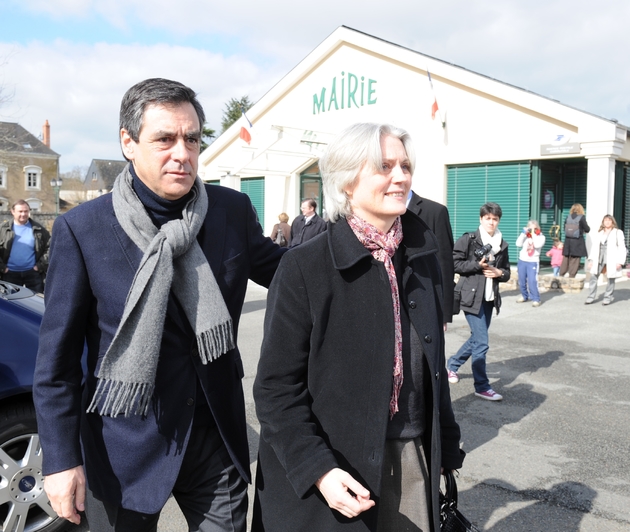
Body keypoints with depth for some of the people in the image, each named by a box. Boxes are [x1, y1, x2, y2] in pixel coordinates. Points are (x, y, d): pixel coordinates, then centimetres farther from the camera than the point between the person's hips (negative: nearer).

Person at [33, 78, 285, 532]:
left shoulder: (234, 210, -4)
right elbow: (57, 357, -7)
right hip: (126, 446, -2)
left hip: (217, 434, 2)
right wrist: (62, 459, -8)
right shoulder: (82, 229, -11)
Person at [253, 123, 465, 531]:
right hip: (342, 468, -4)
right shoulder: (305, 268, -14)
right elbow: (277, 387, -12)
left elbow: (433, 363, 10)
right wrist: (317, 469, -20)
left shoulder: (421, 258, 2)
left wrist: (447, 446, 13)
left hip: (413, 459, 5)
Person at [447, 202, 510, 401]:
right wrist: (478, 264, -18)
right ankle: (482, 386, 3)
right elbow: (455, 263, -9)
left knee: (477, 338, 17)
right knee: (481, 342, -8)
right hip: (471, 296, -7)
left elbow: (507, 272, 15)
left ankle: (453, 364, 40)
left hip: (490, 298, 7)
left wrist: (499, 272, -7)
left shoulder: (502, 244, 10)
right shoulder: (468, 239, -7)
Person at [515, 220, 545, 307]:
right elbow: (518, 244, -9)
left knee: (532, 282, -14)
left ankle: (536, 299, -4)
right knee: (521, 281, 11)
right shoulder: (525, 236, 5)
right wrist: (523, 233, -10)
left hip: (533, 262, -4)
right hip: (522, 261, 4)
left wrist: (533, 233, -17)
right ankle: (525, 296, 30)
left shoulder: (541, 237, -3)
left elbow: (537, 245, -22)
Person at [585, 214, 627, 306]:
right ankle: (591, 296, 2)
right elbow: (594, 246, 13)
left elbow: (622, 248, -3)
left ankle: (608, 297, 15)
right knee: (593, 277, -4)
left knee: (611, 278, 2)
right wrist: (591, 260, 5)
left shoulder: (618, 233, 2)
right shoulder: (598, 233, 16)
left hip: (611, 259, -4)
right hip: (599, 259, 4)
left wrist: (620, 261, -10)